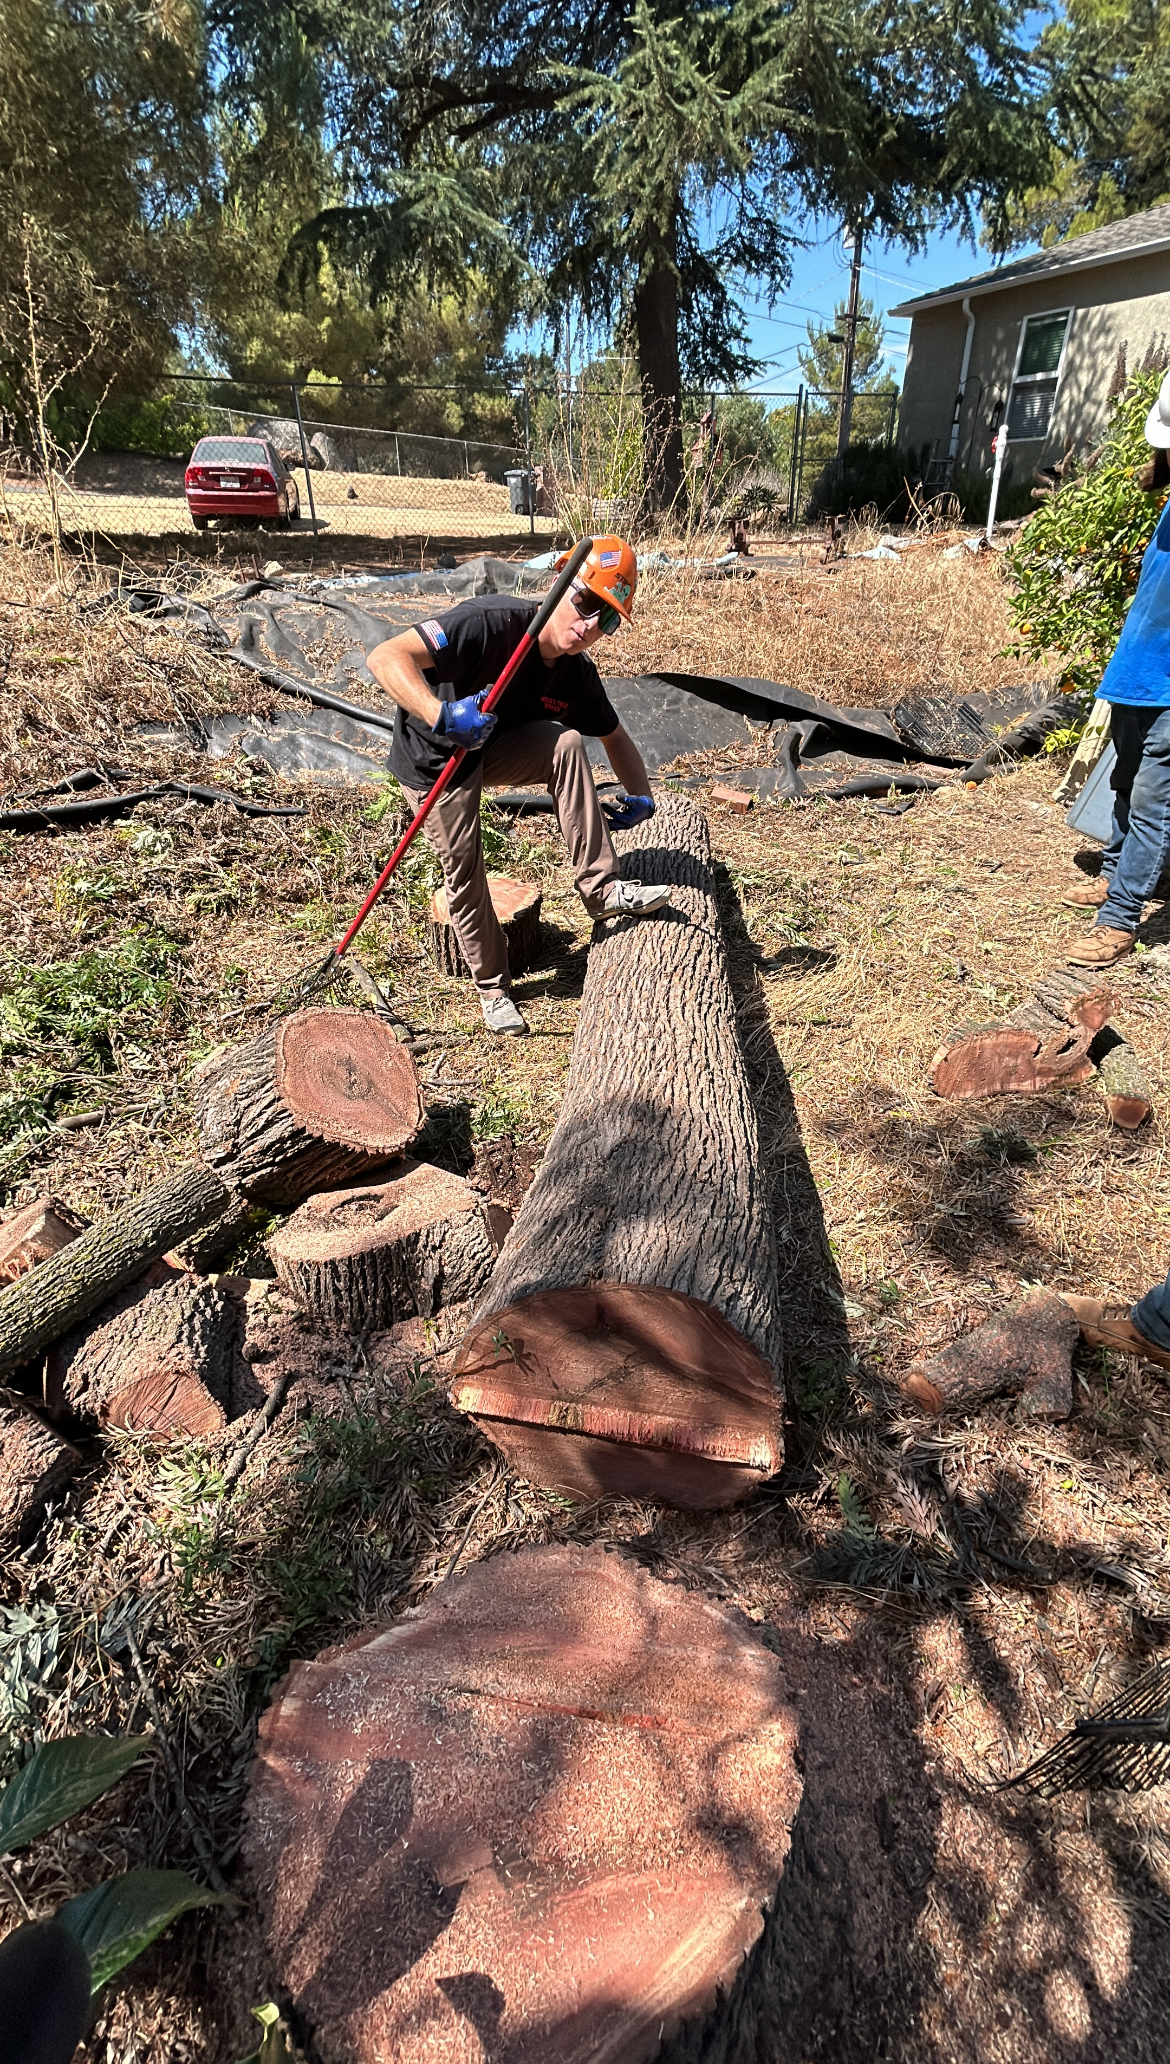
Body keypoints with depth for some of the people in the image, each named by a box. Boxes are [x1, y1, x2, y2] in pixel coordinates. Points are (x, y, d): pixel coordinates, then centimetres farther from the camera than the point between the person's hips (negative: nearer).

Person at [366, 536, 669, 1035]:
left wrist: (641, 794, -9)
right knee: (464, 874, -3)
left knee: (566, 743, -22)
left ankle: (601, 889, -17)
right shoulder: (493, 621, -32)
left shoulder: (578, 675, -11)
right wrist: (442, 716, -54)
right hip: (435, 761, -4)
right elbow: (384, 657, -39)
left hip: (497, 750, 5)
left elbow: (616, 736, 7)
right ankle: (493, 988, 19)